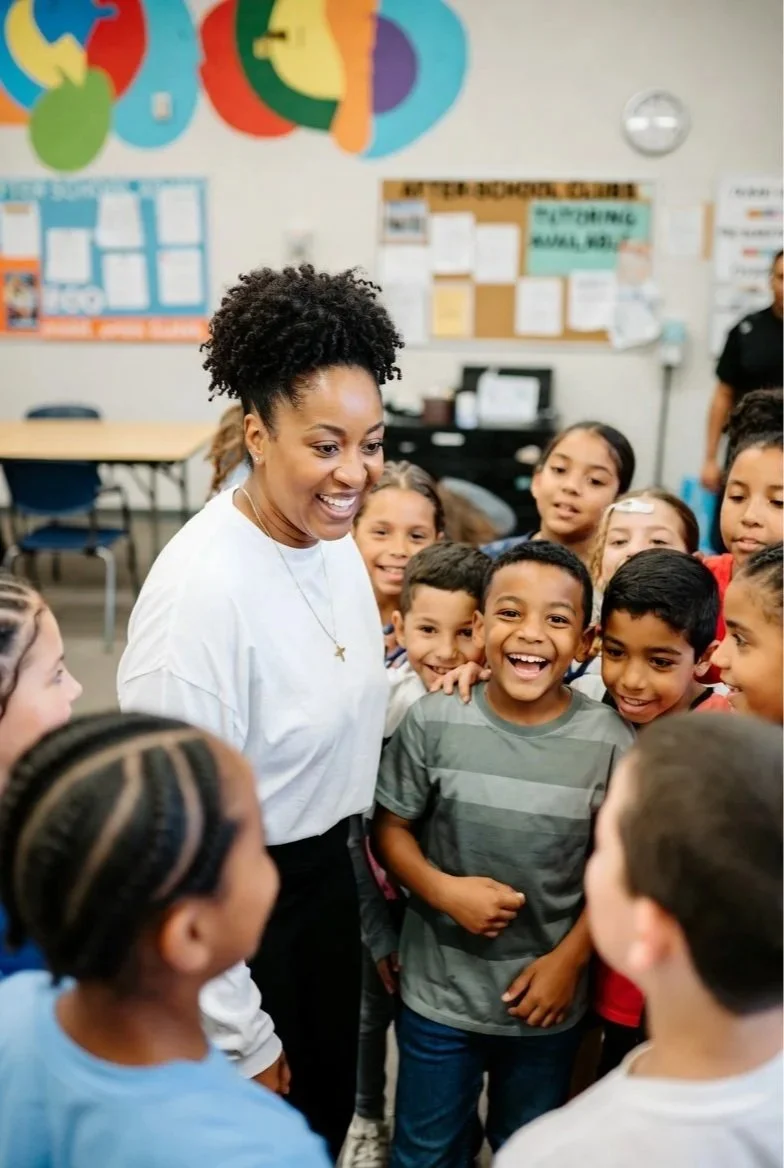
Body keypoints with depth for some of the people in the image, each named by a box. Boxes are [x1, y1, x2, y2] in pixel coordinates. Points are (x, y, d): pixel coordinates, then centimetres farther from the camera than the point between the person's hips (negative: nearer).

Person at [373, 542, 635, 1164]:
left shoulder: (610, 741, -14)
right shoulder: (433, 720, -15)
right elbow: (391, 826, -4)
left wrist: (569, 959, -8)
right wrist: (445, 890, -19)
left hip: (549, 995, 1)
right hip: (438, 993, 0)